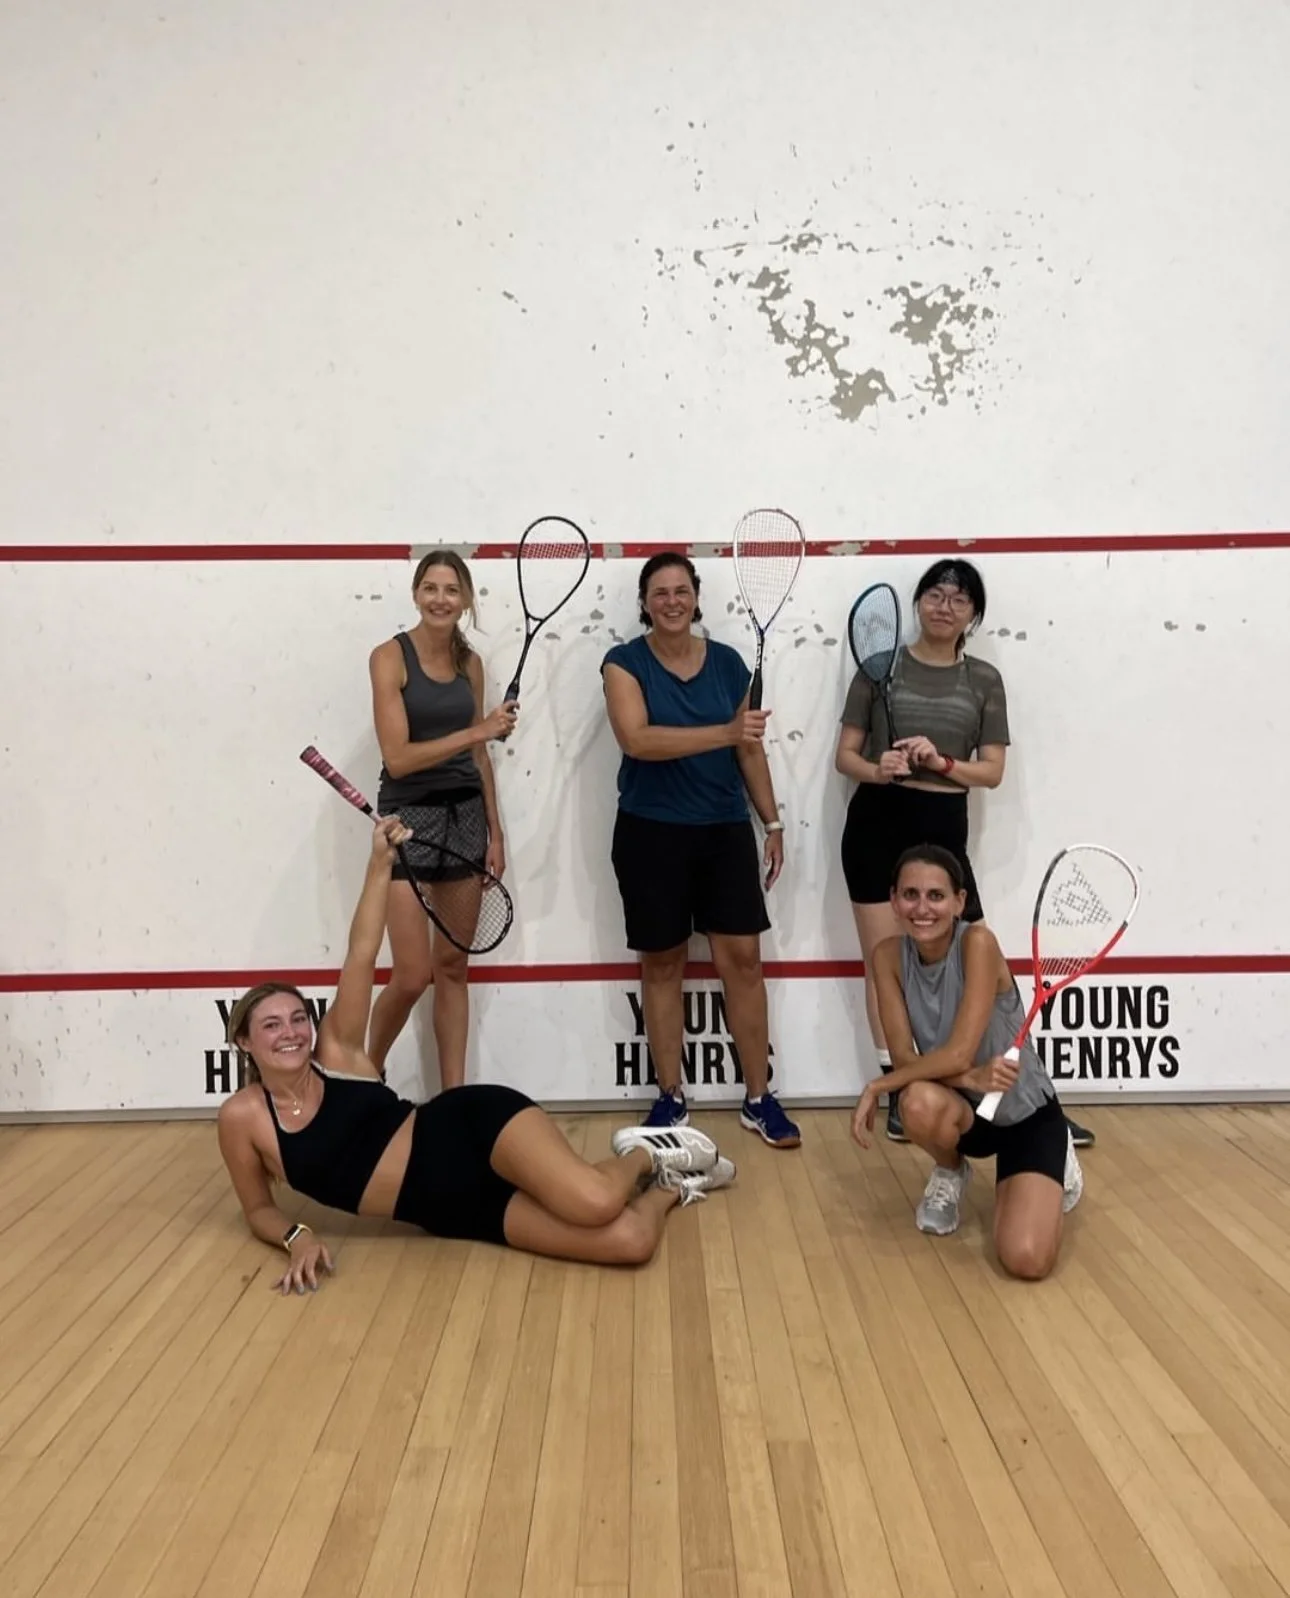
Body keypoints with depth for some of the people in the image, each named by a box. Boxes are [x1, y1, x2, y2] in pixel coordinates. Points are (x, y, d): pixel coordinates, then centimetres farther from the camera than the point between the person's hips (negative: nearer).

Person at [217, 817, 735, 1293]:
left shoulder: (336, 1051, 3)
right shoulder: (242, 1117, 4)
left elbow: (360, 956, -4)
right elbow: (259, 1209, 13)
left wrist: (380, 863, -12)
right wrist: (297, 1236, -9)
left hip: (471, 1125, 0)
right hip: (454, 1211, 0)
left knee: (594, 1202, -33)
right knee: (629, 1241, -22)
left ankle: (647, 1153, 6)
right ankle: (667, 1189, 15)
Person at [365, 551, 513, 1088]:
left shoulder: (470, 662, 9)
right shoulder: (390, 656, -8)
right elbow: (398, 757, -17)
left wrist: (494, 832, 12)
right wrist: (477, 730, -21)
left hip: (466, 815, 5)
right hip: (409, 817, -5)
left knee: (452, 967, 10)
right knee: (412, 975, -6)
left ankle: (454, 1094, 18)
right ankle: (367, 1072, 21)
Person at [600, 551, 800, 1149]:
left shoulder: (727, 662, 6)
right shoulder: (625, 663, -5)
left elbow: (750, 748, 12)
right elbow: (637, 740, -21)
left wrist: (772, 820, 10)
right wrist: (724, 732, -29)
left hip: (726, 830, 3)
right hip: (651, 832, -2)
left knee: (743, 958, 1)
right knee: (661, 964, 7)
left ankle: (758, 1099, 13)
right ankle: (670, 1097, 20)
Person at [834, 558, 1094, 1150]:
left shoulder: (984, 680, 7)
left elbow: (993, 771, 2)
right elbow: (845, 755, 4)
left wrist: (941, 761, -16)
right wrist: (877, 769, -18)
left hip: (942, 828, 1)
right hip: (877, 822, 0)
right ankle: (899, 1092, 16)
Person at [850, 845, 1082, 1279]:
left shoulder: (977, 942, -24)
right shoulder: (888, 955, -10)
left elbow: (958, 1053, -29)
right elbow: (903, 1056, -15)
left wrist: (876, 1086, -22)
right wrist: (970, 1079, -31)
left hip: (1025, 1113, -3)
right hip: (966, 1111, 3)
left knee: (1027, 1260, -22)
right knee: (921, 1103, -35)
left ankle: (1057, 1162, 13)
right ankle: (951, 1173, 3)